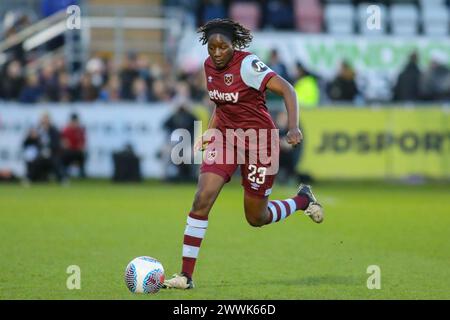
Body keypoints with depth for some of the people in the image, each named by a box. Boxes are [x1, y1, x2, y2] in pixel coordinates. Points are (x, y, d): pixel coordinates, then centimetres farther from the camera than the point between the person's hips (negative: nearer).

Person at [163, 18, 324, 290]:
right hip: (225, 137, 5)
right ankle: (186, 275, -12)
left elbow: (287, 89, -25)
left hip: (259, 140, -5)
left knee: (257, 218, 6)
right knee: (202, 199, -14)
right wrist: (208, 133, 9)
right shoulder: (209, 65, 1)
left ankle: (303, 199, 37)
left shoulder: (247, 64, -20)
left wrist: (294, 127, -38)